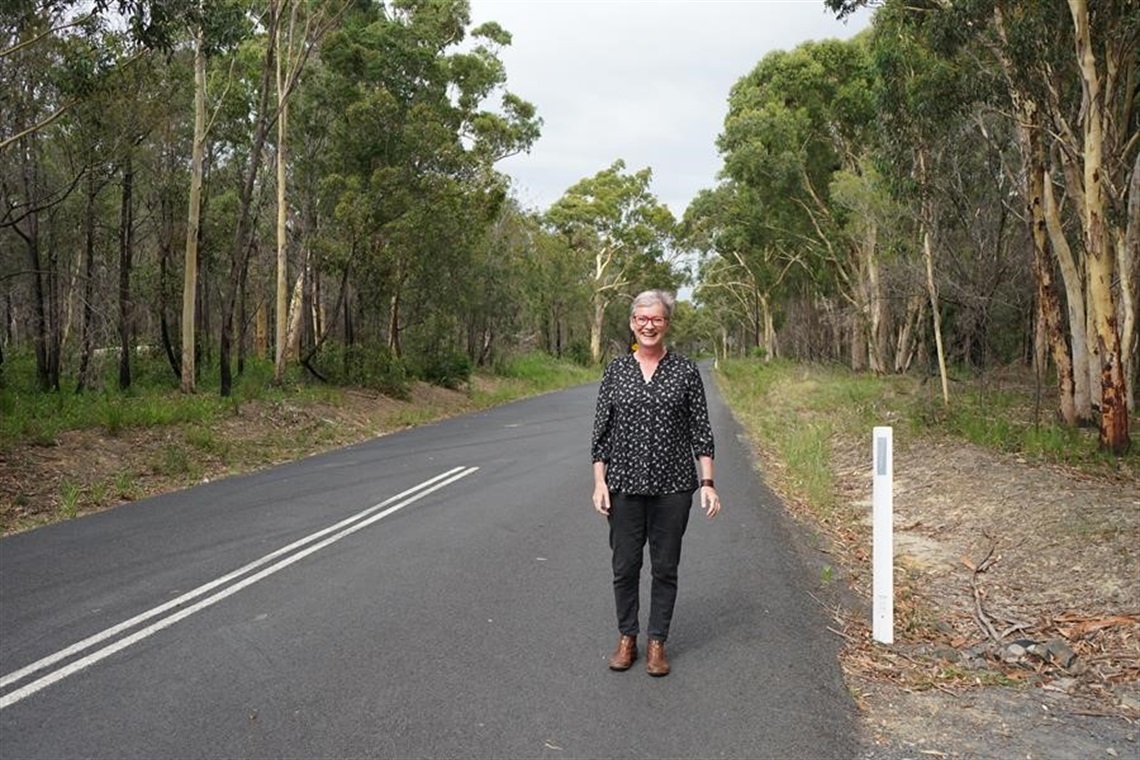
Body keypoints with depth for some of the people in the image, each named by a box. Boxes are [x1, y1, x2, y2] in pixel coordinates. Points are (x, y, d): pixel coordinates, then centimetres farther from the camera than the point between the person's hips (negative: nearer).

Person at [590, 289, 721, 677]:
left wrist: (707, 482, -5)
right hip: (625, 484, 1)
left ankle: (657, 643, 22)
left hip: (672, 485, -1)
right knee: (625, 566, 8)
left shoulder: (685, 371, 0)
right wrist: (599, 481, -2)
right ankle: (626, 639, 25)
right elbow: (602, 429, 4)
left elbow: (701, 430, 1)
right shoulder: (616, 370, 3)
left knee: (665, 567, 8)